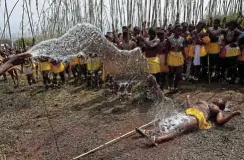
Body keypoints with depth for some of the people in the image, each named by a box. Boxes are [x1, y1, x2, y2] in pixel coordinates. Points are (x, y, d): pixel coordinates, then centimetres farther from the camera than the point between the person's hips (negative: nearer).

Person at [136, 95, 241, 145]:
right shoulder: (203, 103, 37)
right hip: (187, 113, 7)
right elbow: (191, 107, 43)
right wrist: (188, 98, 55)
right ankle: (150, 132, -29)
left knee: (179, 127, -32)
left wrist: (233, 114, -8)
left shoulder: (218, 110, 17)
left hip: (197, 117, -7)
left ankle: (159, 138, -54)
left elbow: (220, 121, 0)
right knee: (169, 121, -15)